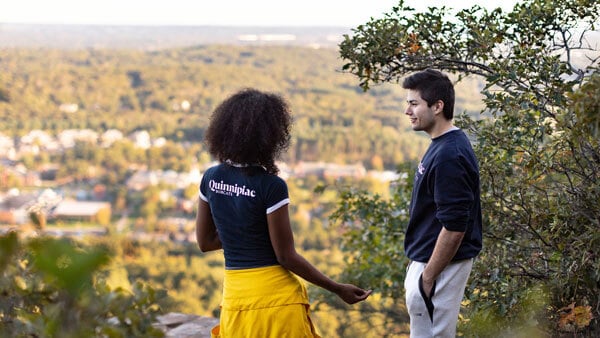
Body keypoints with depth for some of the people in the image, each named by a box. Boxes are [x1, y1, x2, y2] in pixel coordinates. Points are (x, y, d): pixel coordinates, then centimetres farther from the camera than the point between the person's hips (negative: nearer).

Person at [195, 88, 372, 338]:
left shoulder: (211, 179, 0)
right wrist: (338, 289, -5)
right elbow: (286, 257, -12)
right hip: (275, 296, -5)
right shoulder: (271, 186, -16)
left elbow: (205, 242, 9)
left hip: (234, 296, 5)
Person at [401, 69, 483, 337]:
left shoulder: (449, 156, -23)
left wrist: (428, 278, -20)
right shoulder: (443, 145, 9)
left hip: (441, 265, -10)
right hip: (428, 259, 10)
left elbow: (454, 227, -25)